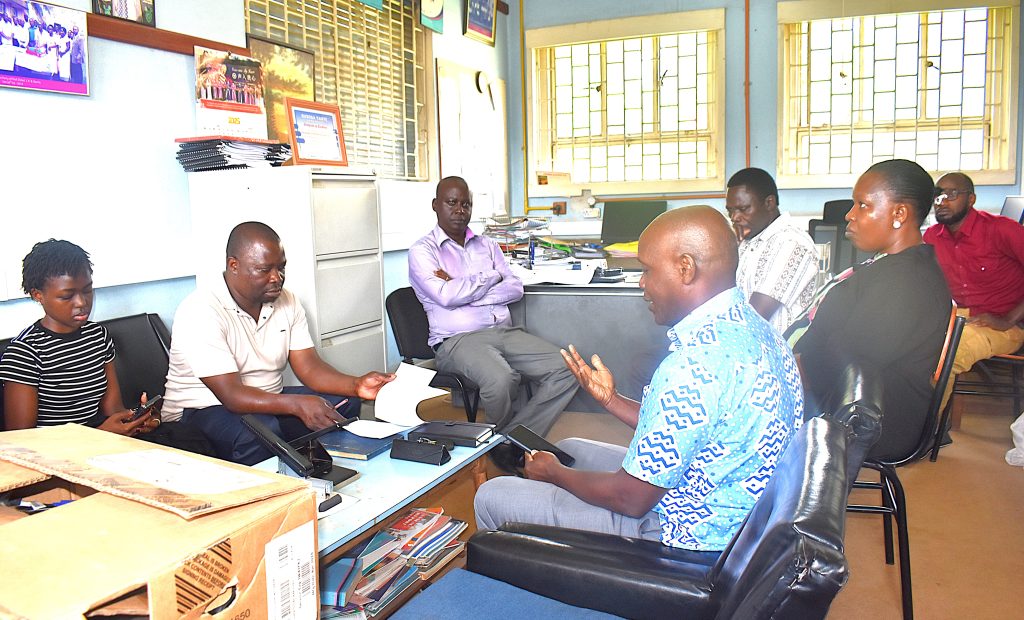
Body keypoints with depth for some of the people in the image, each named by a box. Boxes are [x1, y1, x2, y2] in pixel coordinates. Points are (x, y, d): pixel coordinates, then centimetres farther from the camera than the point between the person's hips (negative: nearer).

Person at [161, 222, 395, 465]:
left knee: (345, 403, -12)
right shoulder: (199, 312, -20)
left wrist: (356, 385, -23)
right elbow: (232, 395, -27)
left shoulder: (286, 301, 2)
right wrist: (296, 404, -41)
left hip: (269, 401, 7)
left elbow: (309, 367, -4)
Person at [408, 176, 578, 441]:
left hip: (505, 331, 6)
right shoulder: (422, 251, 5)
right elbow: (446, 296, -13)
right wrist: (492, 276, 0)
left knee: (565, 371, -15)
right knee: (501, 380, -36)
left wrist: (463, 294, -7)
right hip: (457, 340, -6)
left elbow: (515, 288, 6)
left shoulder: (487, 245, 20)